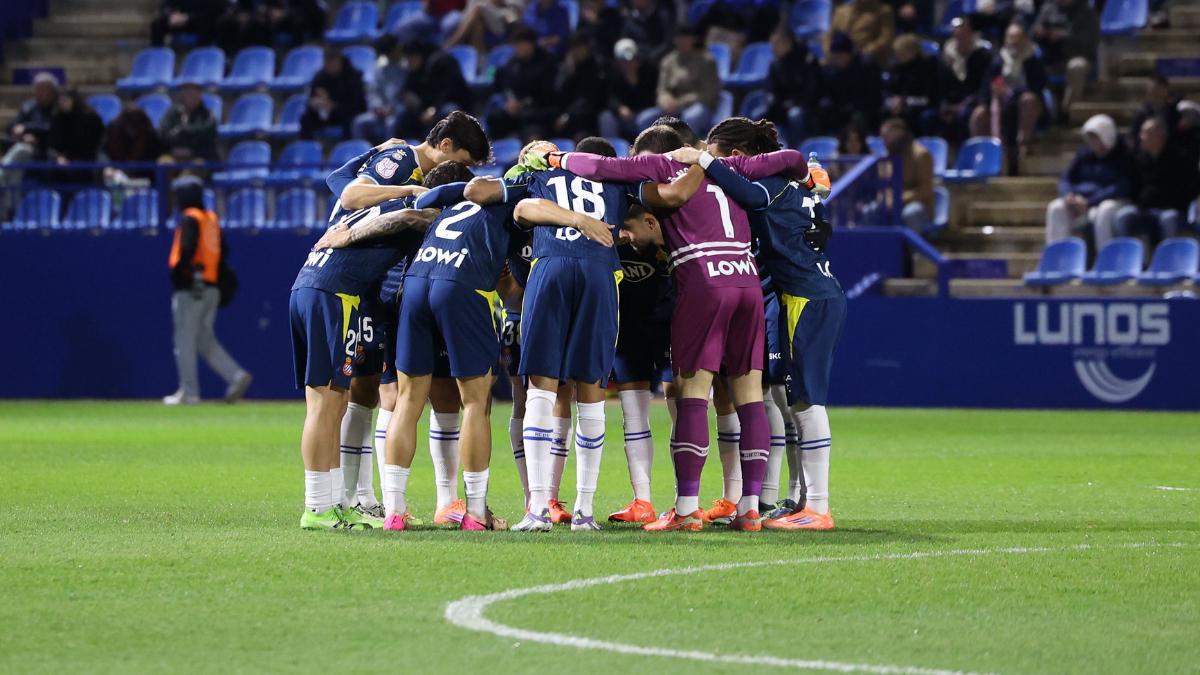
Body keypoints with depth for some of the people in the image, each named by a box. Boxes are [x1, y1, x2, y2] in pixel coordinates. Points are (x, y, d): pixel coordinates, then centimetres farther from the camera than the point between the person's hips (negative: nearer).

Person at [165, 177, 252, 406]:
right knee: (205, 340, 13)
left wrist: (177, 271, -15)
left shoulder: (189, 219, -9)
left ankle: (189, 392, -2)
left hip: (190, 288, -8)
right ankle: (236, 375, -3)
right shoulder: (212, 219, 17)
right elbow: (222, 252, 17)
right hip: (211, 288, 8)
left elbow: (187, 249, -23)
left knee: (185, 340, -2)